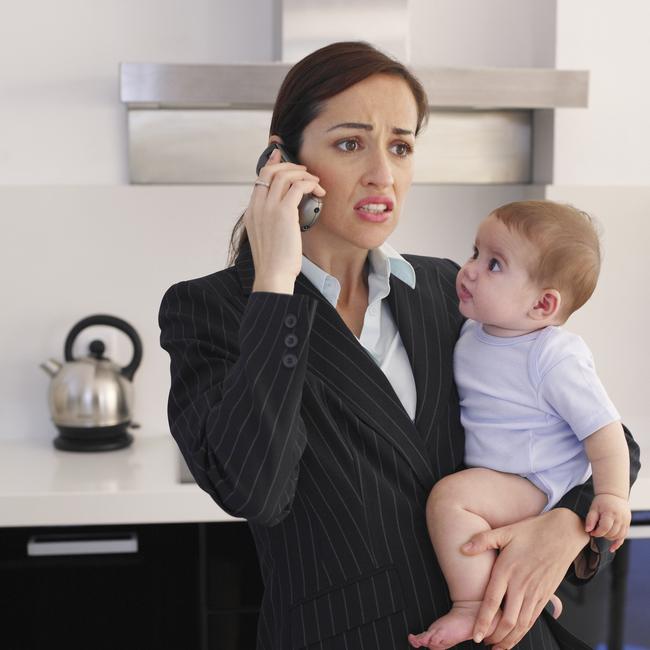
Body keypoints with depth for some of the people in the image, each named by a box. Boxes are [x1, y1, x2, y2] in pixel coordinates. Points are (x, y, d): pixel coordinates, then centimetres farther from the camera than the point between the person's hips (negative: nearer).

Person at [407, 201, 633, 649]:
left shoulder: (556, 357, -23)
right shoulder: (474, 330, 1)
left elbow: (603, 426, -22)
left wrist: (613, 495, -29)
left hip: (534, 485, -9)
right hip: (489, 474, 10)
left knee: (450, 496, -29)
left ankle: (471, 611, -17)